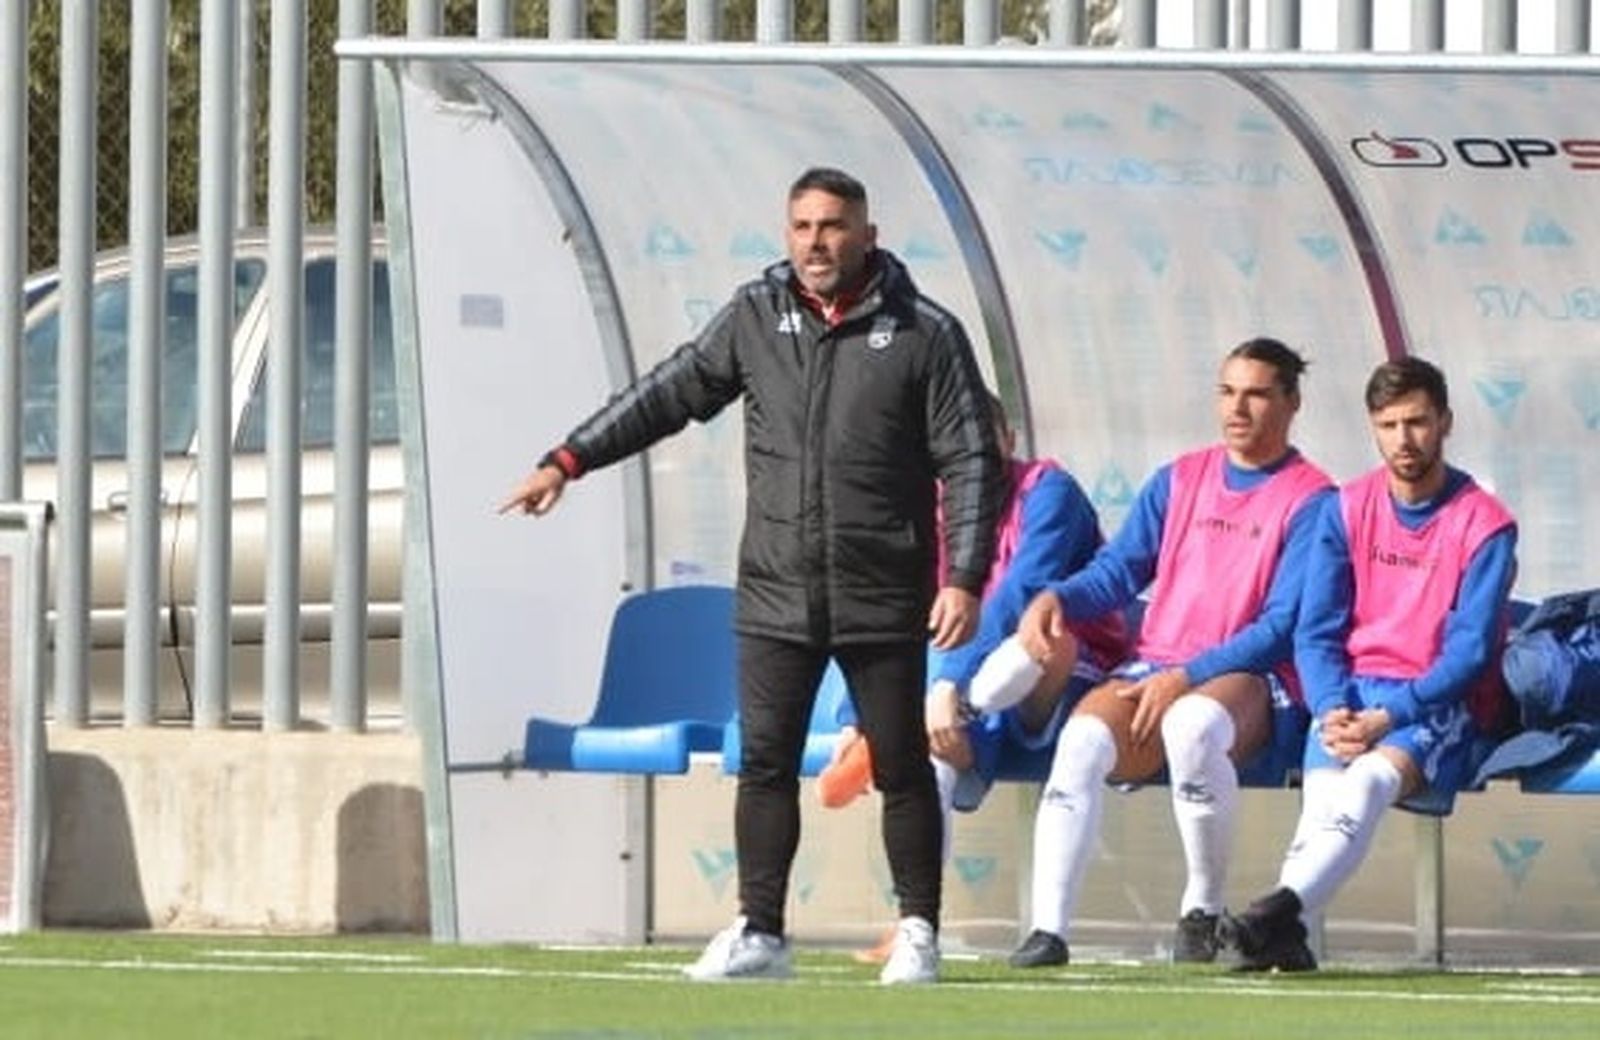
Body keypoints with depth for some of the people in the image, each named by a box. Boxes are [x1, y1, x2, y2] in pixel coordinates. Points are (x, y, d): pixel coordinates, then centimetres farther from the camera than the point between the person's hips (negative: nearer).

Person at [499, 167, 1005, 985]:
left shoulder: (924, 335, -3)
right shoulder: (755, 317, 7)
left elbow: (970, 463, -4)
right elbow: (670, 394, 14)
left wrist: (964, 579, -12)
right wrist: (569, 461, 10)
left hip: (884, 602, -3)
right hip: (775, 595, 3)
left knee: (901, 769, 3)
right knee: (765, 764, 1)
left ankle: (918, 933, 12)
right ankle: (758, 933, 6)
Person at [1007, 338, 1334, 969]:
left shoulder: (1309, 501, 2)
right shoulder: (1178, 480, 19)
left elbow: (1283, 628, -6)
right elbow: (1119, 569, 15)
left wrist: (1187, 677, -15)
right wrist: (1056, 598, -8)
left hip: (1248, 680, -4)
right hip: (1151, 672, 4)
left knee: (1192, 722, -39)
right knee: (1083, 737, -29)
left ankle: (1203, 912, -22)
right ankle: (1048, 929, -36)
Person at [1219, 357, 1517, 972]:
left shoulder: (1484, 524, -2)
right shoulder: (1346, 511, 10)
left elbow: (1471, 652, -8)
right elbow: (1317, 633, 7)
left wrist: (1388, 718, -20)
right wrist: (1333, 709, -13)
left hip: (1441, 704, -3)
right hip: (1353, 693, 3)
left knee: (1372, 776, -34)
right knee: (1325, 787, -29)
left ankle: (1281, 912, -56)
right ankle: (1286, 933, -52)